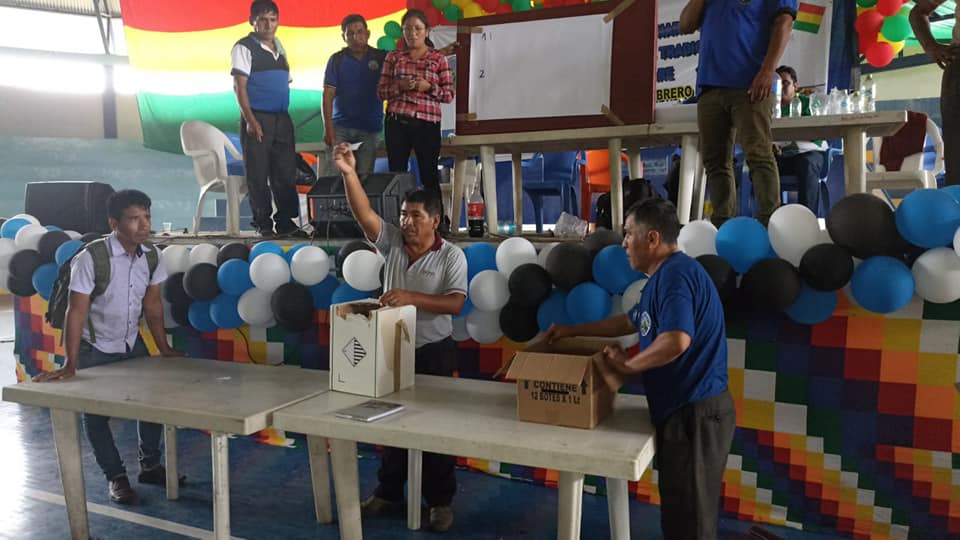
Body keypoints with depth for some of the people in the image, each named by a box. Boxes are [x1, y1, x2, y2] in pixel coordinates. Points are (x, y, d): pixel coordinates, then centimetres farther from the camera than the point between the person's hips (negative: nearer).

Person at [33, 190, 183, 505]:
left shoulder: (151, 257, -10)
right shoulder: (91, 258, -26)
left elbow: (152, 305, 1)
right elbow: (76, 311, -25)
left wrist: (164, 349, 3)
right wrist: (70, 364, -26)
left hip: (133, 344, 5)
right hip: (95, 350, -5)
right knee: (96, 413, 3)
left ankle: (150, 466, 24)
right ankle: (116, 476, 20)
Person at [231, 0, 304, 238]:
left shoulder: (279, 46, 17)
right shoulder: (244, 47, -3)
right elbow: (239, 86, -8)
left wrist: (284, 118, 13)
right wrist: (250, 120, -17)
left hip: (282, 119, 6)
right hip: (257, 119, -6)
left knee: (286, 172, 6)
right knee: (258, 174, -1)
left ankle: (285, 222, 14)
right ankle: (263, 224, 7)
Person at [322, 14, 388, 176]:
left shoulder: (381, 57, 4)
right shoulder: (336, 59, 4)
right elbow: (328, 95, 0)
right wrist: (328, 128, -9)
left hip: (370, 128, 0)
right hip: (340, 127, 0)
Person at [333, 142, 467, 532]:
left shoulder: (451, 255, -9)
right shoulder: (392, 242, 1)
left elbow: (455, 303, -17)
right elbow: (363, 213, -11)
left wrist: (412, 298, -27)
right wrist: (349, 174, -23)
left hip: (434, 352, -4)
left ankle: (440, 501, 19)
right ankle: (389, 493, 30)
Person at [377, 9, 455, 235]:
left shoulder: (438, 58, 6)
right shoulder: (393, 57, 10)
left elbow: (449, 95, 4)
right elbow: (381, 91, 8)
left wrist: (428, 87, -13)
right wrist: (400, 86, -10)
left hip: (427, 123, -2)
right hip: (396, 123, 2)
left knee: (429, 174, 2)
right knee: (396, 173, 2)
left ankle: (439, 221, 12)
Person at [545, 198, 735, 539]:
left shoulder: (675, 273, -17)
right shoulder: (666, 275, 17)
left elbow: (676, 340, -31)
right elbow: (629, 322, 29)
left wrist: (627, 365, -16)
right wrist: (573, 330, 30)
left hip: (695, 413, -10)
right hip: (685, 410, 10)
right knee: (682, 510, 19)